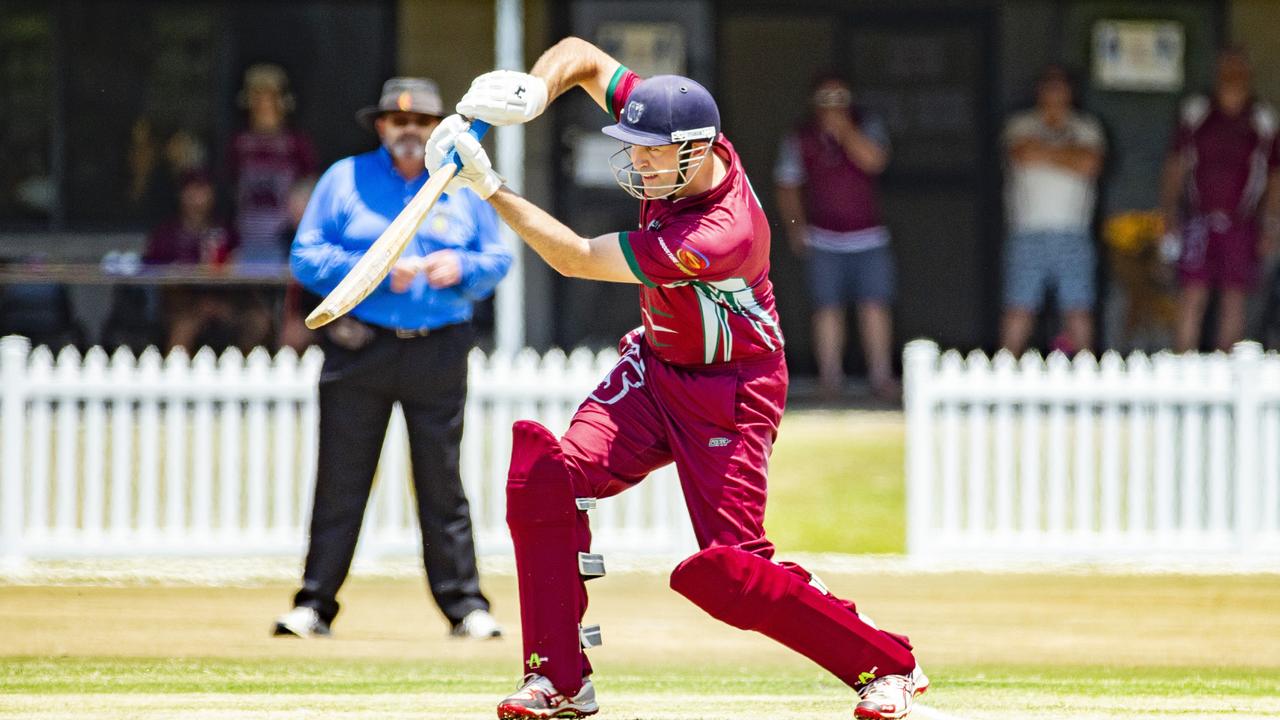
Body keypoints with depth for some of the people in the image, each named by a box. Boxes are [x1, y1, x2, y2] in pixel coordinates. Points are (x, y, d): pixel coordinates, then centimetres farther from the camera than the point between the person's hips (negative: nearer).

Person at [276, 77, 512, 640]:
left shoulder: (462, 186, 12)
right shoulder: (344, 180, 7)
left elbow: (498, 258, 13)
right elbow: (306, 257, 1)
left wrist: (461, 267, -8)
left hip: (439, 355, 1)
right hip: (358, 353, -1)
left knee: (442, 483, 1)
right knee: (340, 483, -1)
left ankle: (465, 603, 5)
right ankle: (314, 604, 3)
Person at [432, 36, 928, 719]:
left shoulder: (720, 235, -34)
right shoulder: (677, 147, -12)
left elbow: (578, 259, -30)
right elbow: (582, 55, -3)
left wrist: (491, 189, -29)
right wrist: (536, 88, -25)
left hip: (729, 395, -8)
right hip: (655, 366, 8)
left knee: (728, 572, -14)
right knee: (548, 477, -12)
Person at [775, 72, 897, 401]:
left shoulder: (867, 127, 1)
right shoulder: (800, 139, 2)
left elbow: (873, 160, -18)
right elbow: (787, 185, 10)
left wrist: (843, 129, -21)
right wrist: (795, 227, 0)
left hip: (869, 238, 0)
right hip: (825, 241, 0)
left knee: (875, 306, -5)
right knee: (828, 309, -3)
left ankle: (881, 377, -1)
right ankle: (830, 378, 2)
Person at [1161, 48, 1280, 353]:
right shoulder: (1196, 112, 7)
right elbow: (1175, 166, 10)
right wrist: (1169, 210, 1)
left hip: (1242, 224, 1)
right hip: (1199, 221, -1)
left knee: (1235, 299, 2)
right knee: (1192, 296, -8)